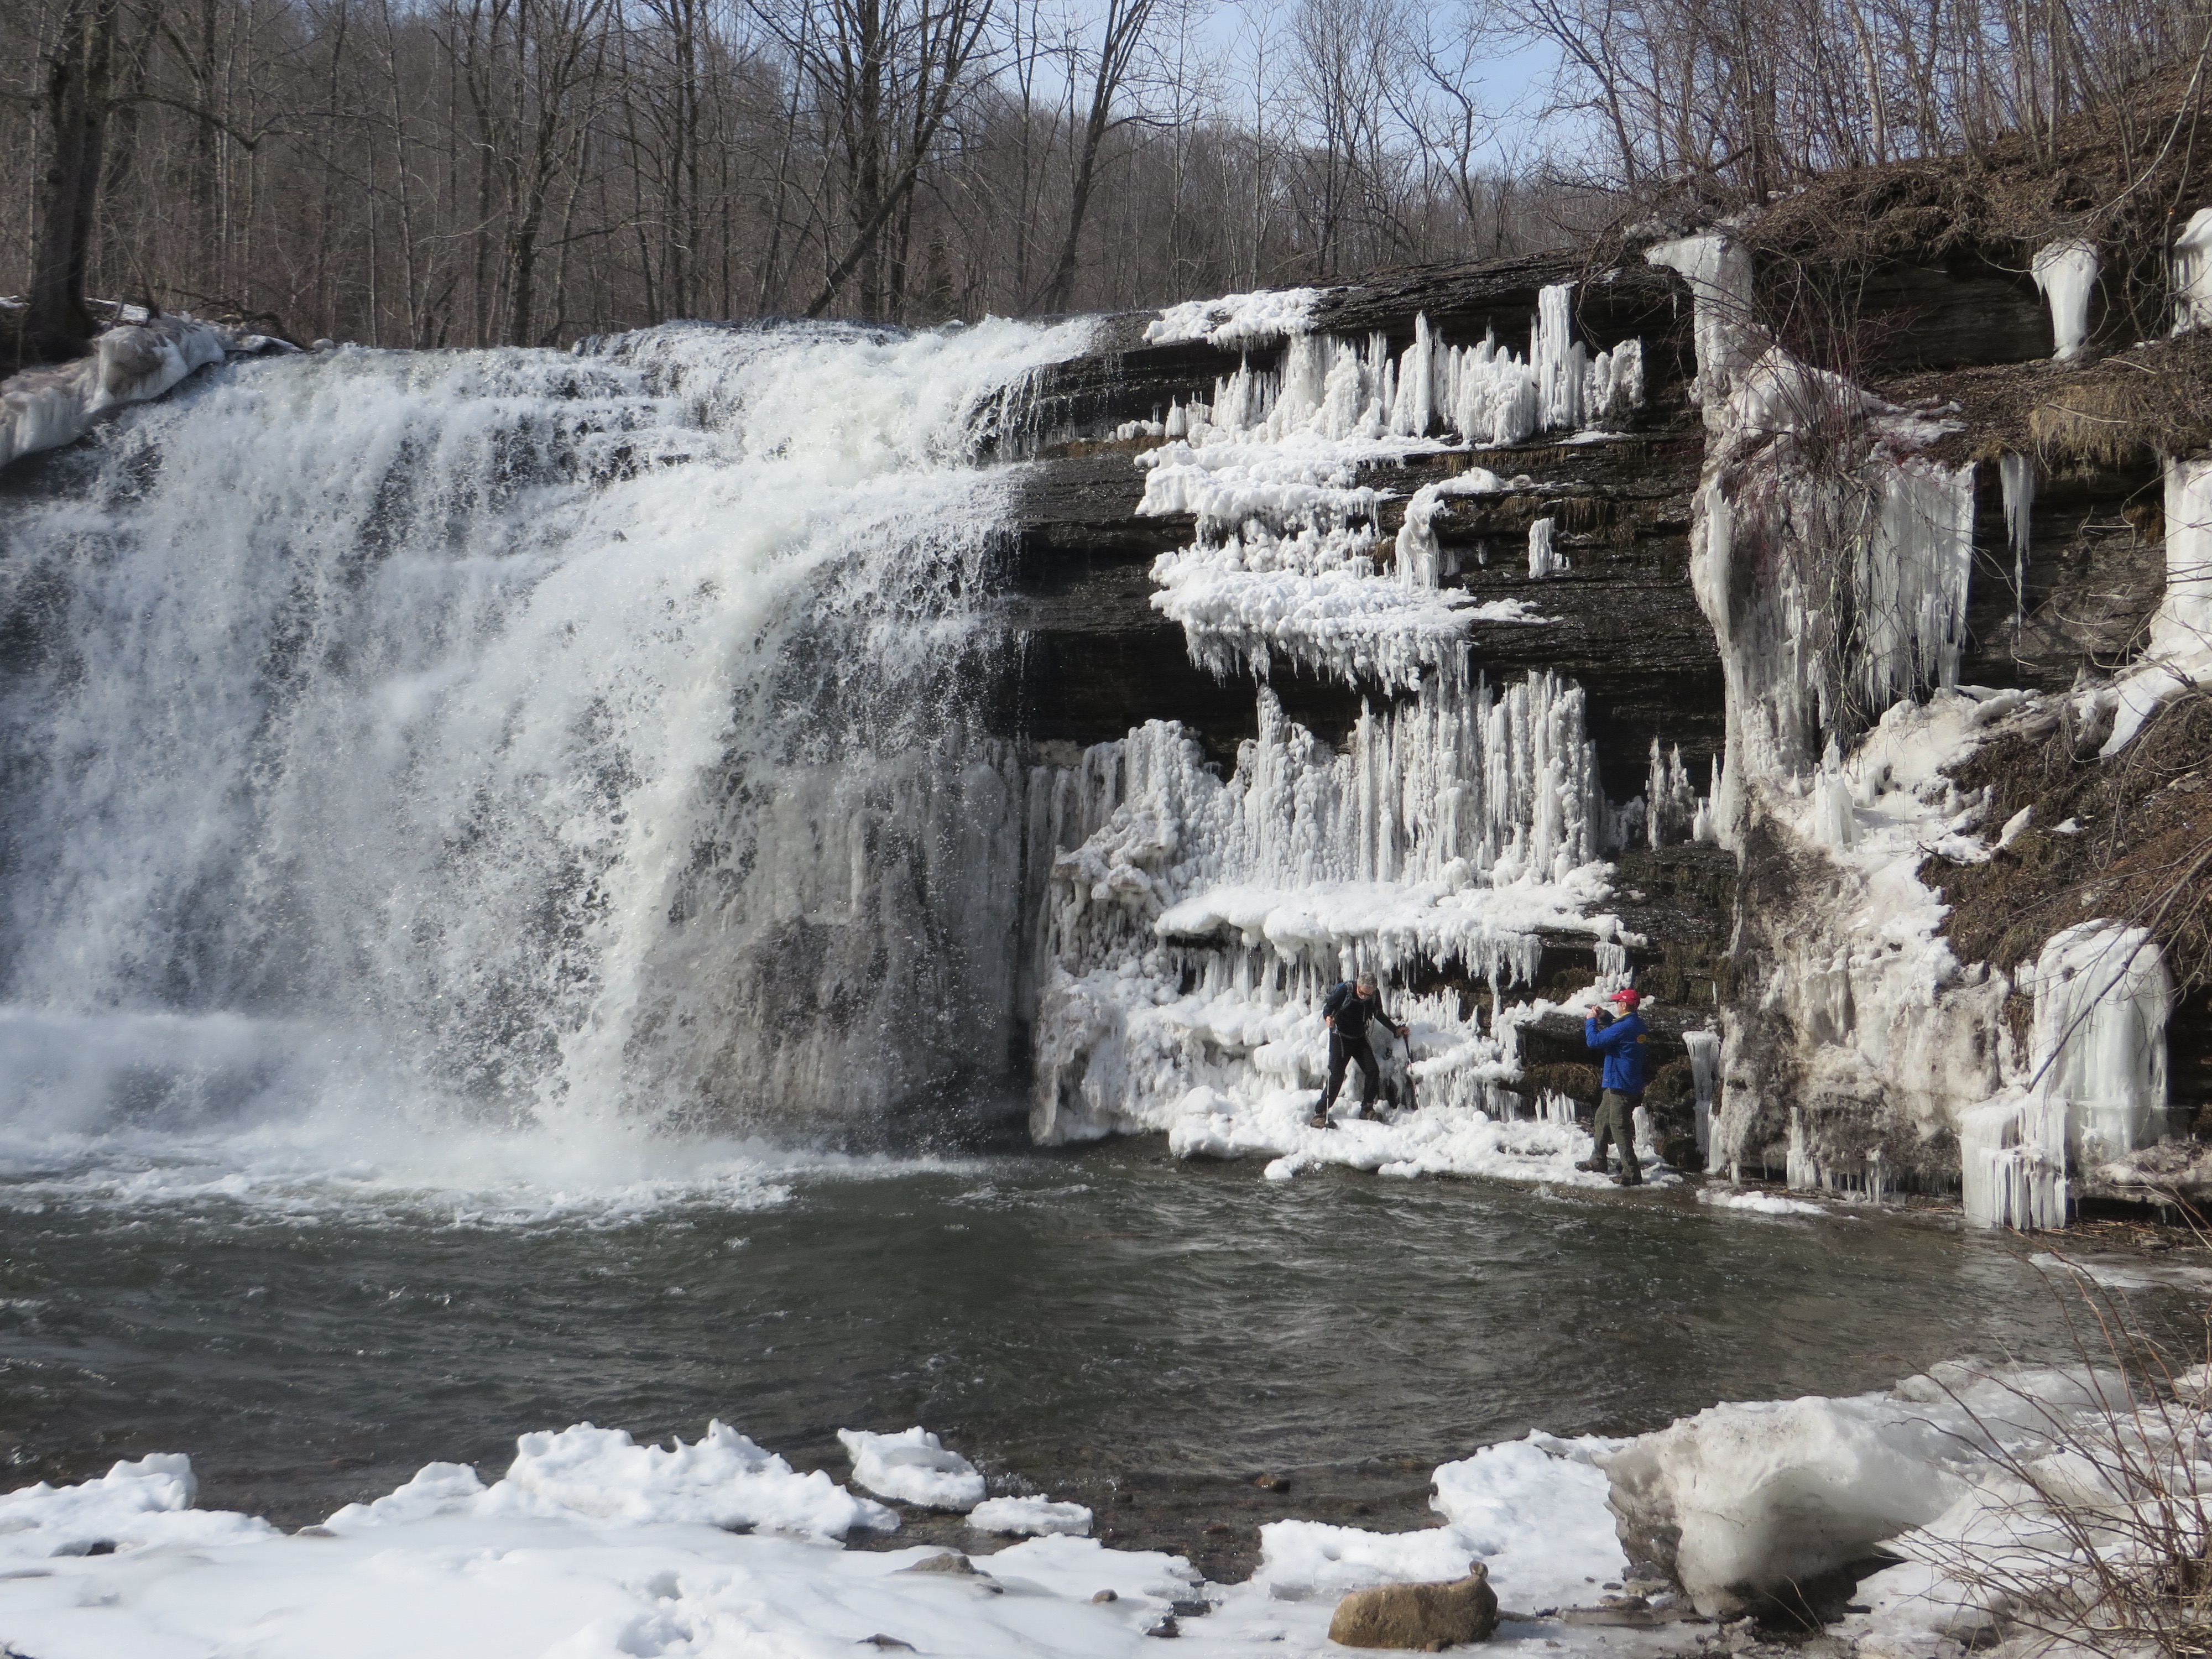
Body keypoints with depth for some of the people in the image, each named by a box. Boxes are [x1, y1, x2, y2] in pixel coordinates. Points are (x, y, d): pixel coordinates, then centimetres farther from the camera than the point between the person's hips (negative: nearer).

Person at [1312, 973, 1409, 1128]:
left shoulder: (1375, 995, -7)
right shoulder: (1344, 990, -20)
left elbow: (1379, 1015, 11)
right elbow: (1328, 1006, -11)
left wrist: (1396, 1029, 11)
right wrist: (1328, 1017, -32)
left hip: (1360, 1038, 5)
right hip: (1341, 1038, -5)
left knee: (1373, 1071, -5)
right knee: (1337, 1076, -12)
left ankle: (1367, 1109, 10)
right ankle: (1320, 1114, -7)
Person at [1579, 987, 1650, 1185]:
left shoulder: (1625, 1027, -23)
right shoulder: (1639, 1025, 8)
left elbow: (1594, 1041, -20)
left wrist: (1591, 1021, -3)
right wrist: (1604, 1018, 19)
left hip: (1620, 1085, -10)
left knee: (1619, 1128, -9)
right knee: (1602, 1119, 22)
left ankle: (1632, 1174, -10)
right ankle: (1597, 1162, 33)